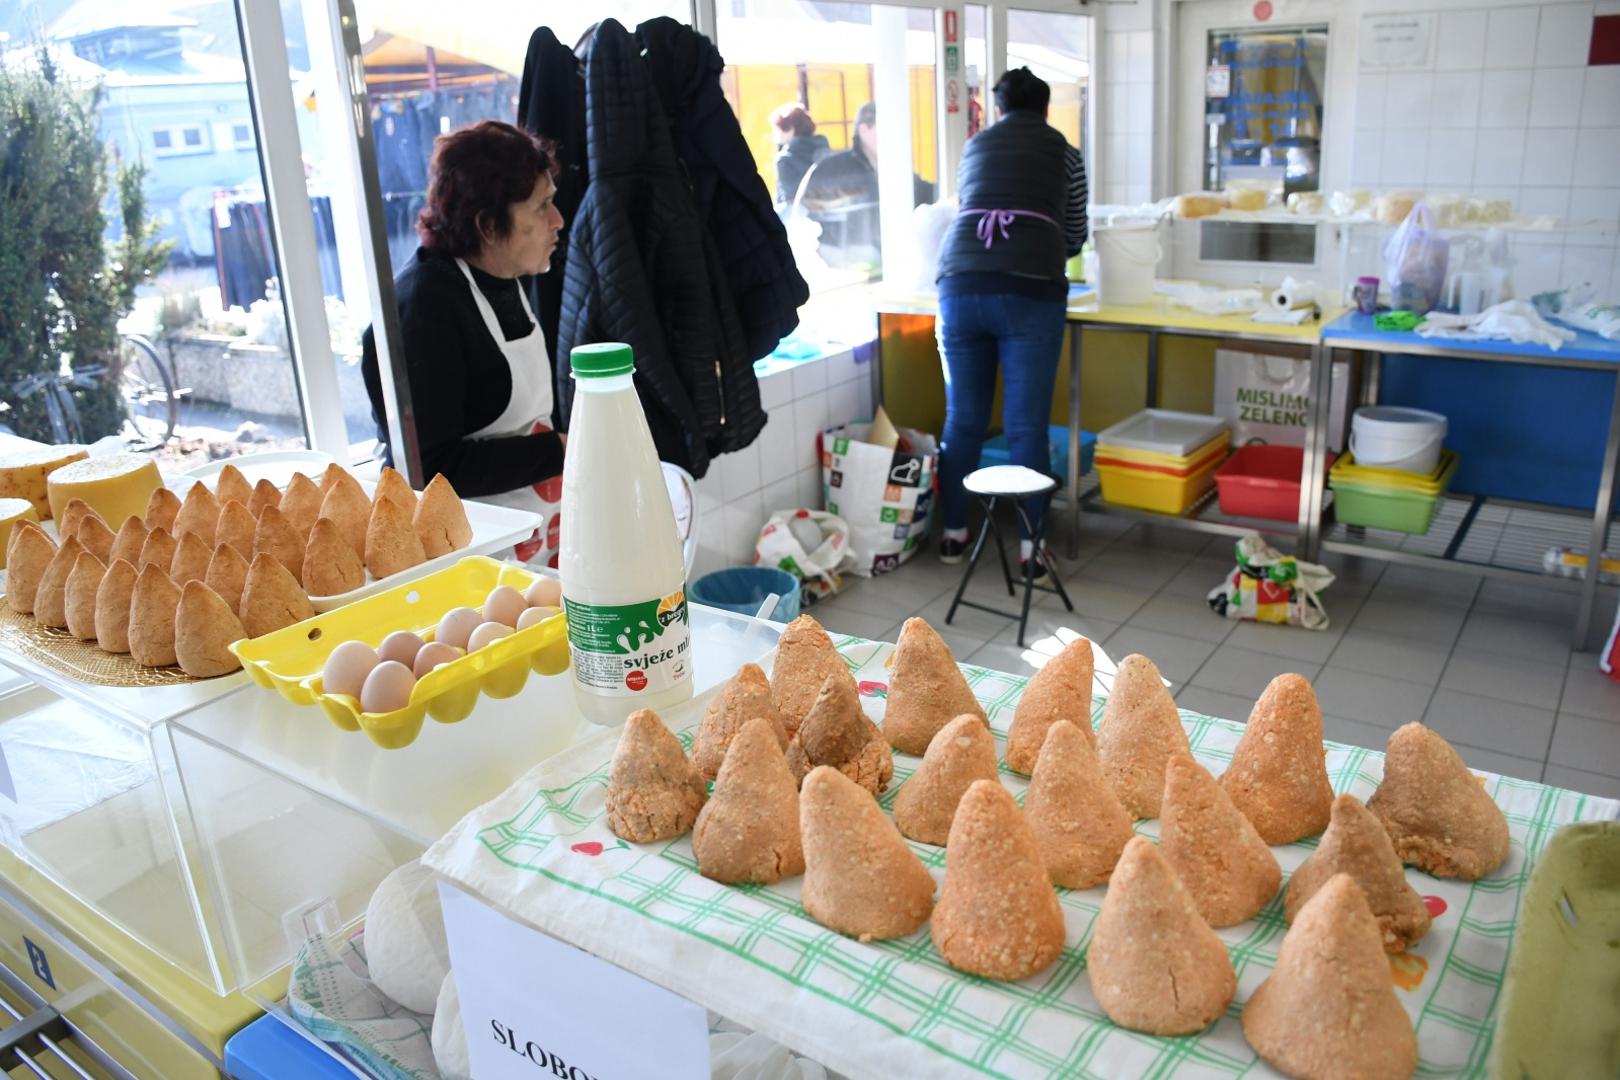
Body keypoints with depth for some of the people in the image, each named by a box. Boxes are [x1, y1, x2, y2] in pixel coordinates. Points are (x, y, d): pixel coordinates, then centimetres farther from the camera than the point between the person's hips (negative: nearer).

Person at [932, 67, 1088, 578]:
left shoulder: (975, 146, 24)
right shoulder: (1064, 153, 18)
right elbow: (1075, 236, 26)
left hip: (961, 284, 3)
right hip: (1028, 291, -2)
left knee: (962, 418, 11)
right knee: (1026, 425, 1)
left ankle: (953, 534, 21)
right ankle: (1030, 549, 6)